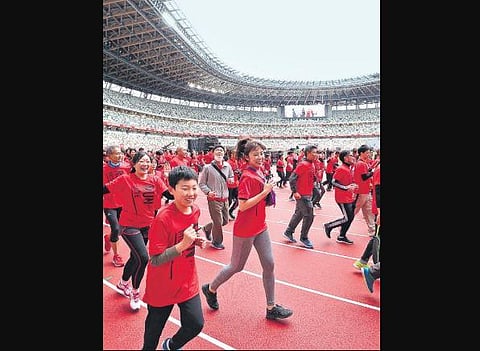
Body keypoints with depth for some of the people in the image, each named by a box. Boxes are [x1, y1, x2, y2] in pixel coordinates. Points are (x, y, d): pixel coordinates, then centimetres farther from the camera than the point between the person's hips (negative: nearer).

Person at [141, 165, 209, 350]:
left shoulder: (195, 210, -6)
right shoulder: (163, 218, -26)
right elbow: (155, 260, -23)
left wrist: (198, 241, -7)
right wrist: (183, 245, -34)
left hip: (188, 281, 5)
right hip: (163, 285, -5)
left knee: (196, 324, 6)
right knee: (155, 327, 16)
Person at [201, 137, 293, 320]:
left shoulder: (258, 173, 7)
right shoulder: (247, 177, -20)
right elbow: (243, 206, -25)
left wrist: (268, 192, 3)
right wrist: (265, 192, -23)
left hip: (260, 227, 8)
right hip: (245, 229, -8)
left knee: (269, 264, 7)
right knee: (236, 266, 10)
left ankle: (271, 307, 20)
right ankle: (210, 288, 35)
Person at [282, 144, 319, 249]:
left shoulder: (312, 165, 10)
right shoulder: (303, 164, -17)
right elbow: (292, 178, -20)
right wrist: (294, 192, -21)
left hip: (308, 194, 9)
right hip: (302, 195, -9)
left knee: (299, 214, 17)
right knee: (309, 216, -3)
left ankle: (288, 232, 32)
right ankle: (304, 237, 14)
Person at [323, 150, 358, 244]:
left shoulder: (349, 169, 13)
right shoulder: (340, 169, -17)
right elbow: (333, 182, -21)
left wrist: (353, 185, 6)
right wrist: (346, 188, -24)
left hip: (350, 198, 10)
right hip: (343, 199, -10)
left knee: (350, 217, 13)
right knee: (347, 219, -6)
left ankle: (341, 237, 24)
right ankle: (328, 226, 11)